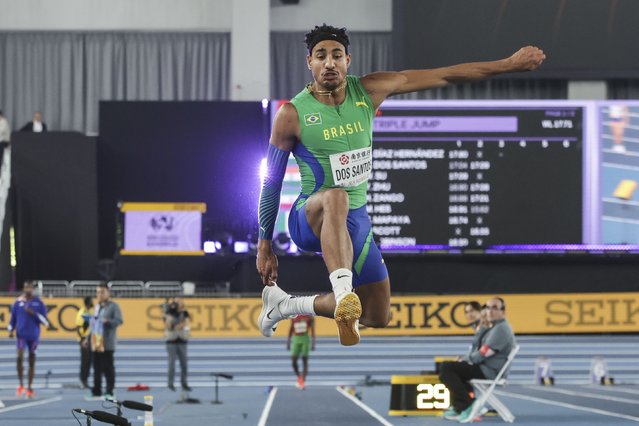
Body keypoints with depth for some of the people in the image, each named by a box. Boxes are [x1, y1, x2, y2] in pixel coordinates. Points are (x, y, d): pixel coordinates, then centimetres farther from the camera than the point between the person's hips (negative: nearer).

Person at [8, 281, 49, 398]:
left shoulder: (38, 303, 2)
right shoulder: (18, 302, 4)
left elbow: (44, 321, 0)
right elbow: (13, 318, 11)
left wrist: (33, 313, -13)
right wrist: (11, 330, -1)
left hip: (34, 335, 1)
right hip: (21, 334, -1)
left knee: (32, 361, 6)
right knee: (20, 357, -19)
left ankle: (30, 388, 15)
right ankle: (21, 384, -8)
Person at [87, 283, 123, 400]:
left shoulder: (114, 306, -4)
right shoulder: (97, 307, 20)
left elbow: (119, 320, -14)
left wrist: (107, 321, -28)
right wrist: (89, 338, 19)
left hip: (107, 344, -7)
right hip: (96, 343, 7)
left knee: (108, 368, -5)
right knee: (97, 369, 9)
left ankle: (109, 392, -1)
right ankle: (96, 392, 13)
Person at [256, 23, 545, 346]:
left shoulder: (368, 92, -4)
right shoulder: (292, 114, -13)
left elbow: (443, 76, -4)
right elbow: (271, 181, -3)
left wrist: (509, 64, -6)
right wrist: (264, 245, -2)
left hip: (355, 220, 6)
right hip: (309, 218, -5)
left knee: (378, 318, 10)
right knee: (336, 197, -42)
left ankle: (287, 305, 26)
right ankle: (344, 295, -57)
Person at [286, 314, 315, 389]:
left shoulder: (309, 317, -3)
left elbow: (313, 330, -3)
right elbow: (291, 329, 12)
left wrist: (313, 343, -9)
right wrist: (288, 342, 11)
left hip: (305, 340, -2)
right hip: (296, 339, 2)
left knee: (305, 361, -4)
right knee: (294, 361, -3)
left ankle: (303, 381, -1)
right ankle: (299, 378, 19)